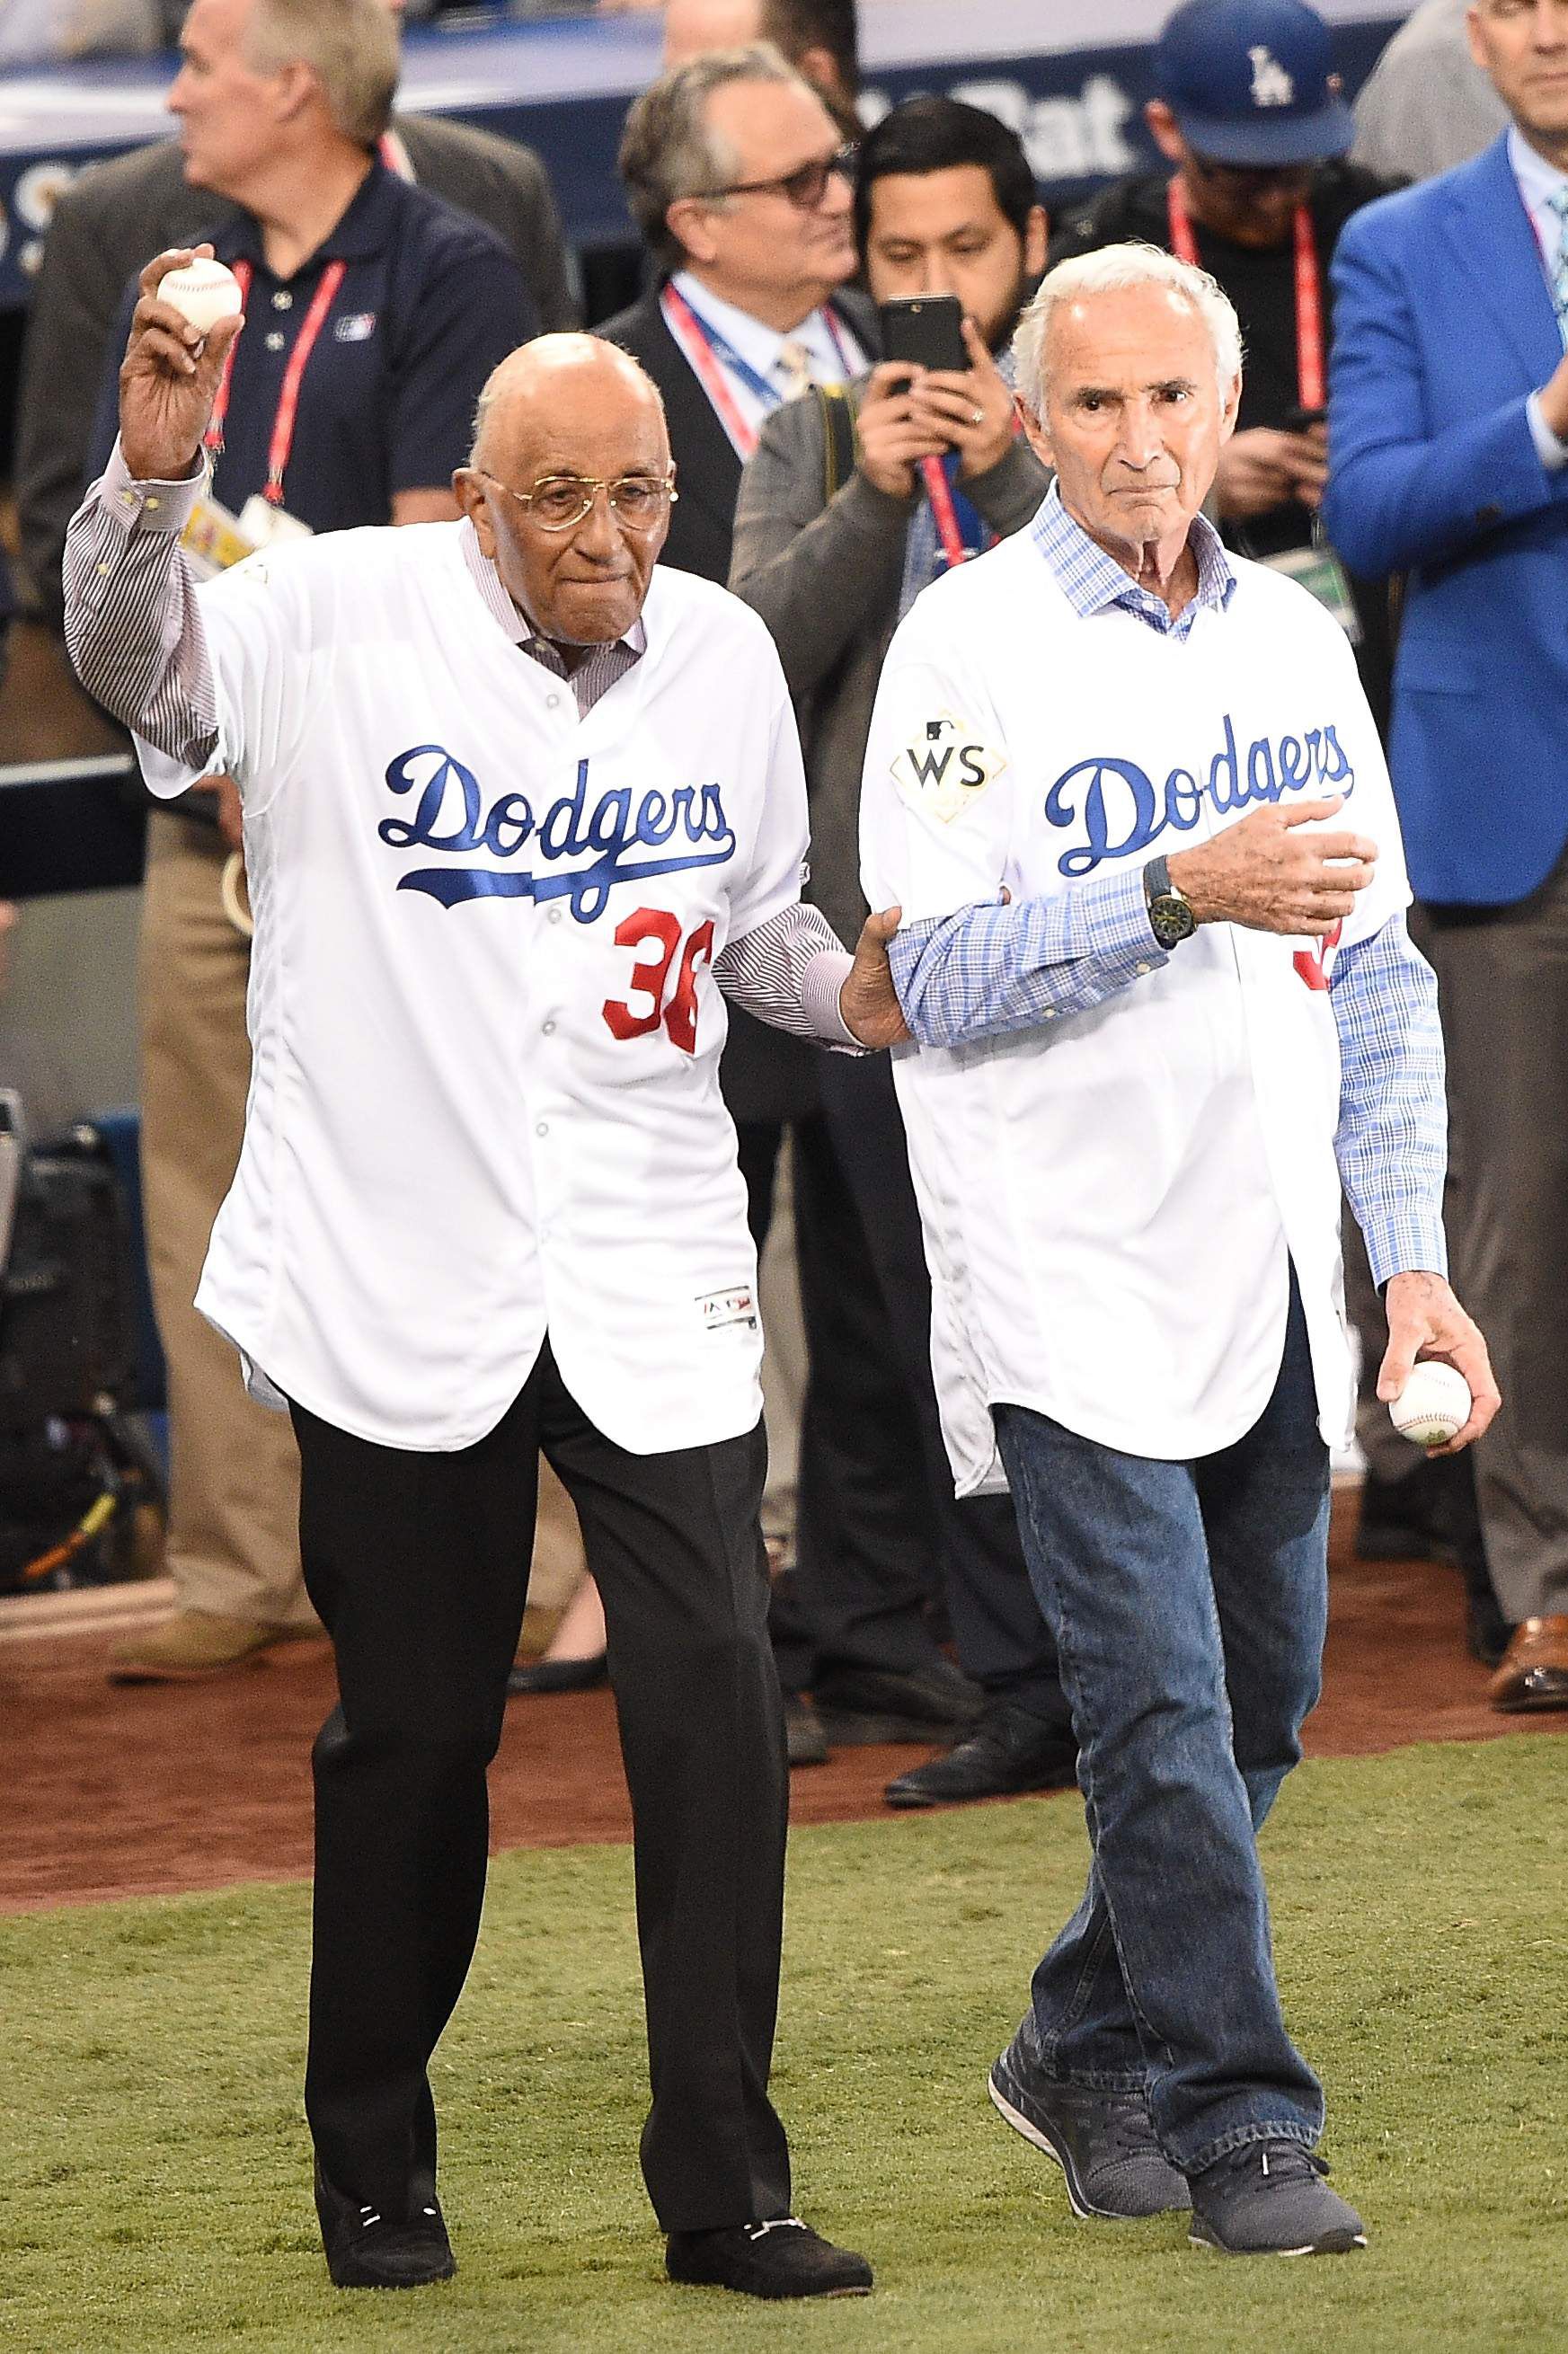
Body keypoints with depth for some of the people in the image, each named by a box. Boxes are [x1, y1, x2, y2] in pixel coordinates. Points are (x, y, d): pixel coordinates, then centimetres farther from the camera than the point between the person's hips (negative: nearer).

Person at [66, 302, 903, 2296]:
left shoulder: (725, 656, 5)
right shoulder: (342, 616, -7)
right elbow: (134, 667, -22)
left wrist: (848, 989, -4)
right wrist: (150, 479, -40)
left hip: (650, 1279, 2)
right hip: (398, 1283, -2)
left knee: (714, 1700, -7)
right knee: (411, 1728, 8)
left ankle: (722, 2186, 1)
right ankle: (372, 2173, 26)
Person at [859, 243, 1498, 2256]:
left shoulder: (1292, 640, 11)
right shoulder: (972, 647, -6)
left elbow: (1374, 978, 14)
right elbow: (935, 978, -13)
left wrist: (1412, 1257, 7)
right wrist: (1175, 895, -25)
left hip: (1267, 1279, 6)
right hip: (1073, 1285, -6)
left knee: (1256, 1712, 11)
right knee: (1164, 1711, -9)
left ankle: (1089, 2052, 27)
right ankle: (1238, 2126, -2)